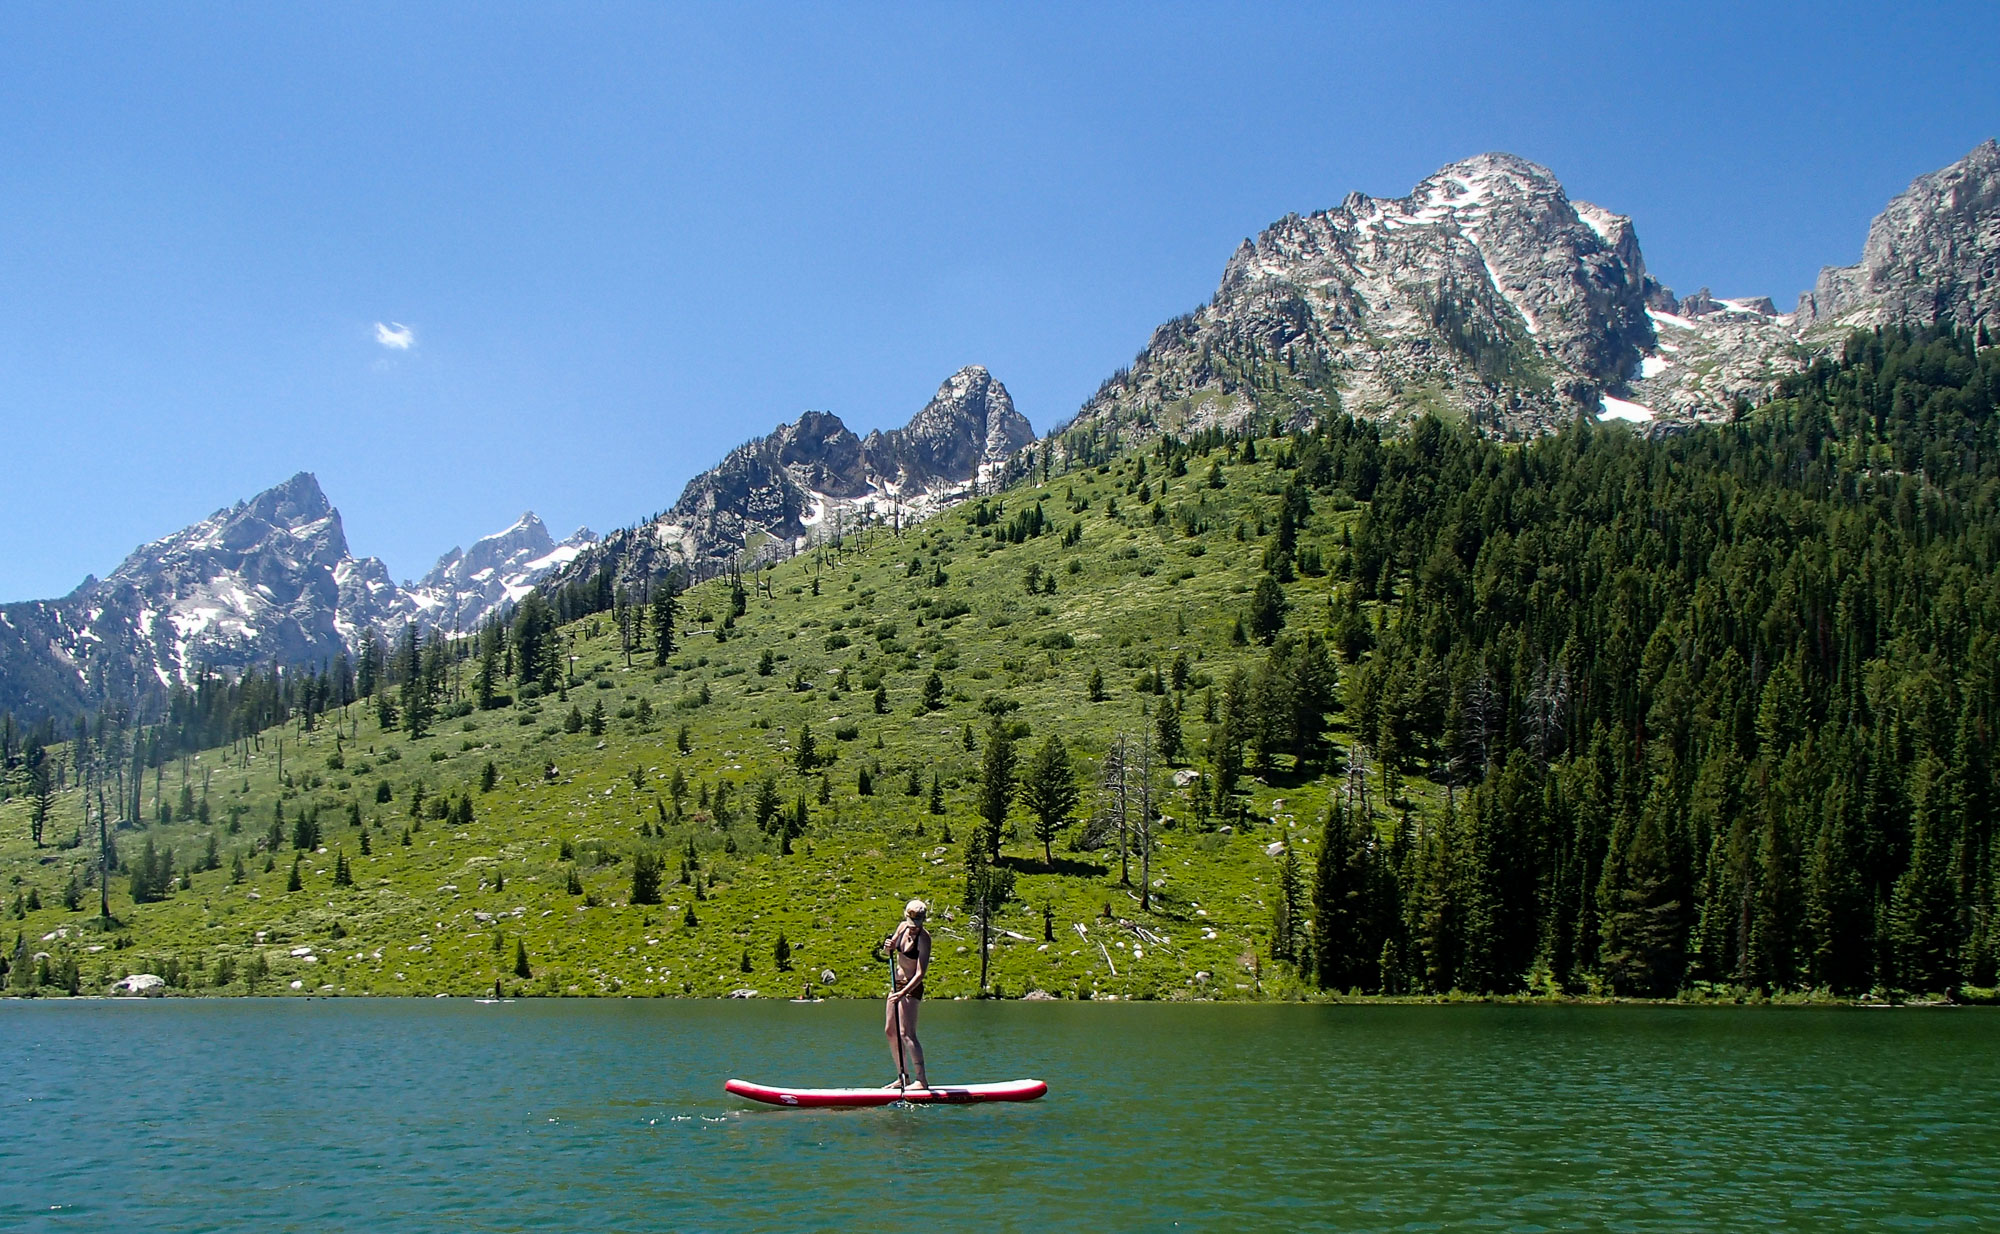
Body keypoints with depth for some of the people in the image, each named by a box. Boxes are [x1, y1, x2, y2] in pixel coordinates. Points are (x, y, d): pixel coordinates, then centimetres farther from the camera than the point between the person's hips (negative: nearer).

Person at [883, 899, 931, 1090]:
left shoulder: (923, 938, -20)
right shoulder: (902, 926, 0)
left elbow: (920, 973, -25)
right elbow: (892, 949, 18)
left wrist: (903, 993, -35)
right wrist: (889, 946, -6)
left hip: (911, 988, -8)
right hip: (897, 984, 8)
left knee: (906, 1034, -16)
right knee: (890, 1031, 12)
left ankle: (922, 1079, -16)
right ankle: (903, 1077, 21)